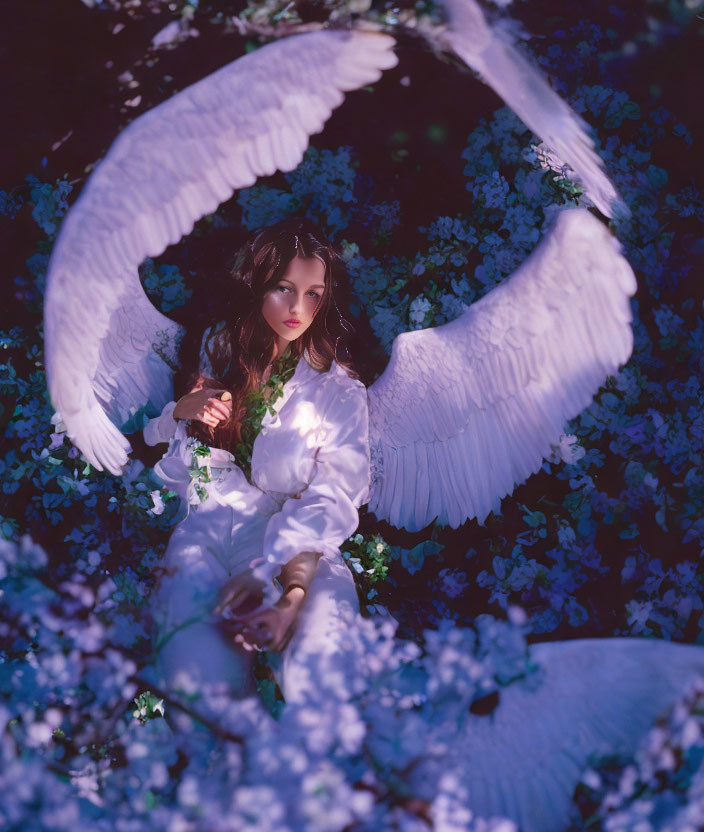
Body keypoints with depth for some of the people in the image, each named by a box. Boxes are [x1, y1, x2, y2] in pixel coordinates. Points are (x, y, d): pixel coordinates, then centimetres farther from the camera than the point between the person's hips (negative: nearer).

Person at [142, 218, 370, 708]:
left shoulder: (338, 387, 13)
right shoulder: (216, 351, 22)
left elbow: (332, 499, -3)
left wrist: (290, 592, -22)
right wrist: (181, 410, 5)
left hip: (295, 546, -2)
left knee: (323, 675, -37)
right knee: (199, 672, -34)